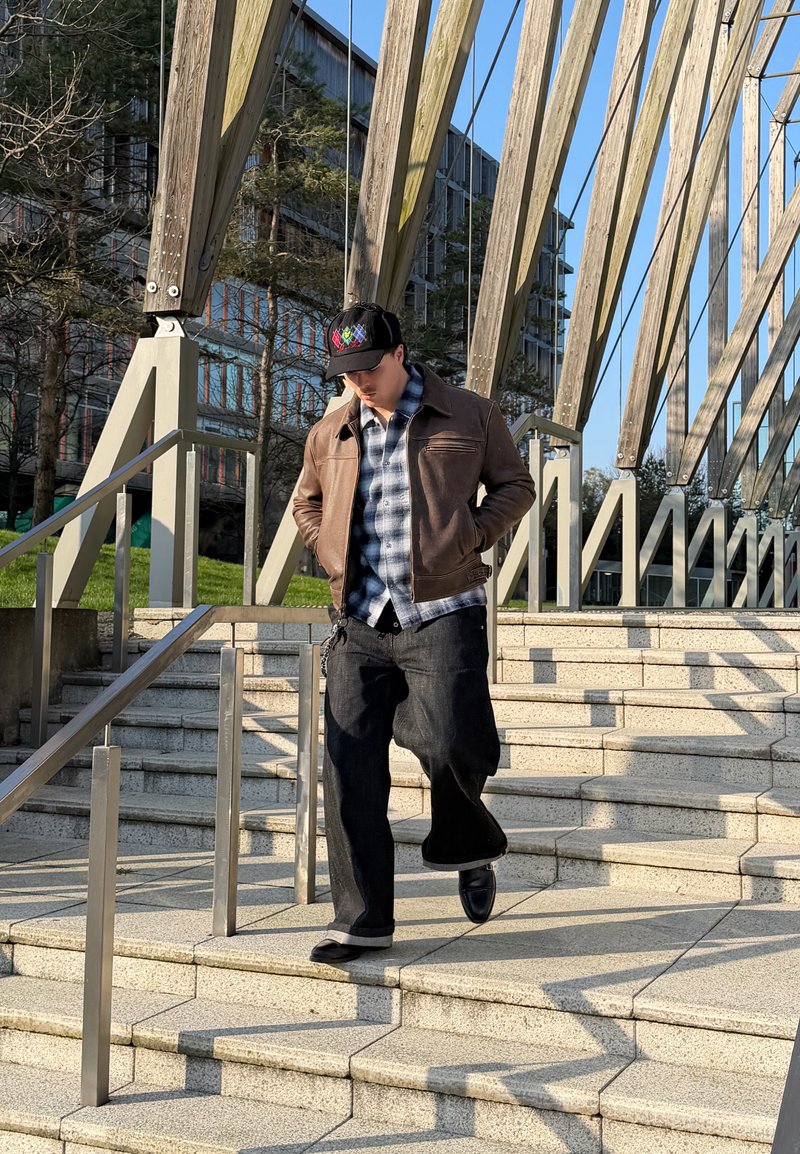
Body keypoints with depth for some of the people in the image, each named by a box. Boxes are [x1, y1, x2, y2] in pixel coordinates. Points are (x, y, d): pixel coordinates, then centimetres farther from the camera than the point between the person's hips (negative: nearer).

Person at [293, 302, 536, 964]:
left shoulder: (470, 416, 4)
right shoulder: (330, 435, 14)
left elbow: (516, 485, 12)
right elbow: (307, 506, 30)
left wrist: (466, 540, -4)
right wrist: (334, 558, 11)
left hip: (442, 616, -3)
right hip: (360, 624, 4)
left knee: (448, 741, -18)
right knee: (350, 769, -1)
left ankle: (469, 847, 18)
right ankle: (362, 921, 10)